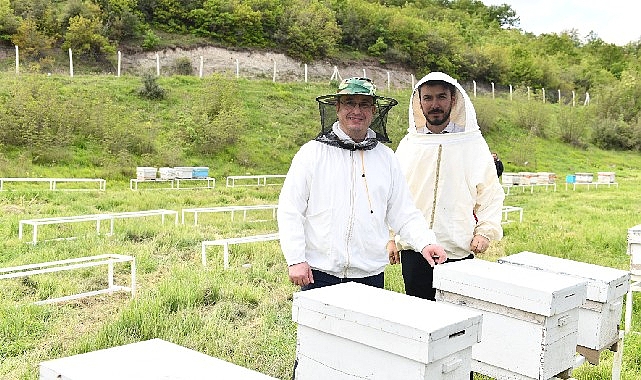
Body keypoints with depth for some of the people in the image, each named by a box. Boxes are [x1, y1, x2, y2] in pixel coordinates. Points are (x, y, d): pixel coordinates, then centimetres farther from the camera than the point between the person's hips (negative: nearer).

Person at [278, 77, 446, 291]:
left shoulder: (386, 157, 8)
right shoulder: (313, 153, -2)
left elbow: (404, 213, 9)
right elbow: (289, 211, -4)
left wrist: (425, 242, -6)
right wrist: (296, 259, -10)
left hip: (371, 274, 3)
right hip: (319, 273, -2)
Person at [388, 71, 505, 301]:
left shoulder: (473, 143, 1)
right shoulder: (408, 144, 6)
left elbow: (491, 192, 5)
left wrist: (485, 231, -6)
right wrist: (391, 238, 8)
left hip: (459, 250, -2)